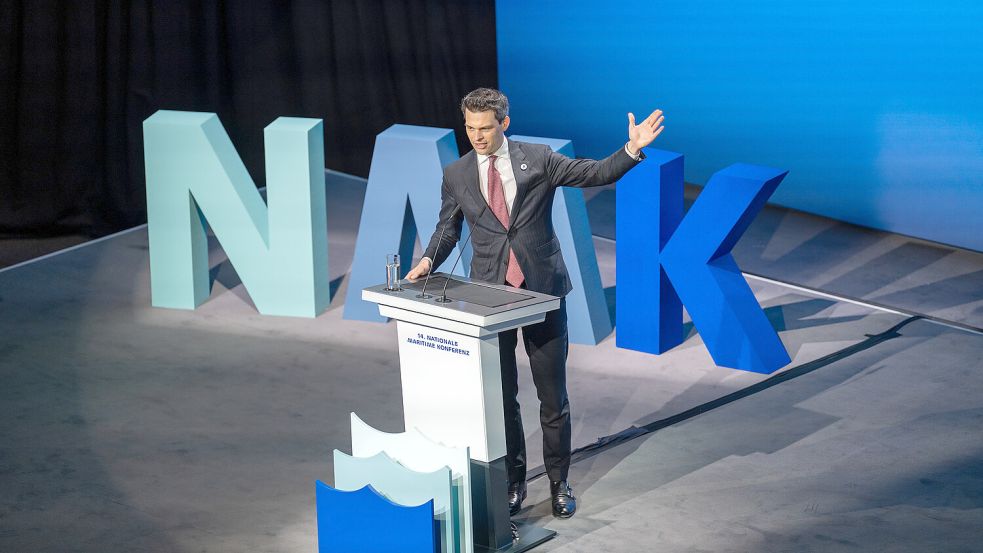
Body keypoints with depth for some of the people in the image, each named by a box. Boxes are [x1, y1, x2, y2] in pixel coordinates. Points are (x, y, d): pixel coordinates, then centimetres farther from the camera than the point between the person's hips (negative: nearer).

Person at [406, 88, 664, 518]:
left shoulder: (538, 159, -1)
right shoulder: (456, 175, 5)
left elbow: (596, 173, -3)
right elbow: (447, 229, 13)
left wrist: (632, 149, -18)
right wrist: (428, 260, -5)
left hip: (543, 290, -1)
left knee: (553, 396, 4)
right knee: (501, 397, 8)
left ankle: (559, 483, 16)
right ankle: (512, 482, 21)